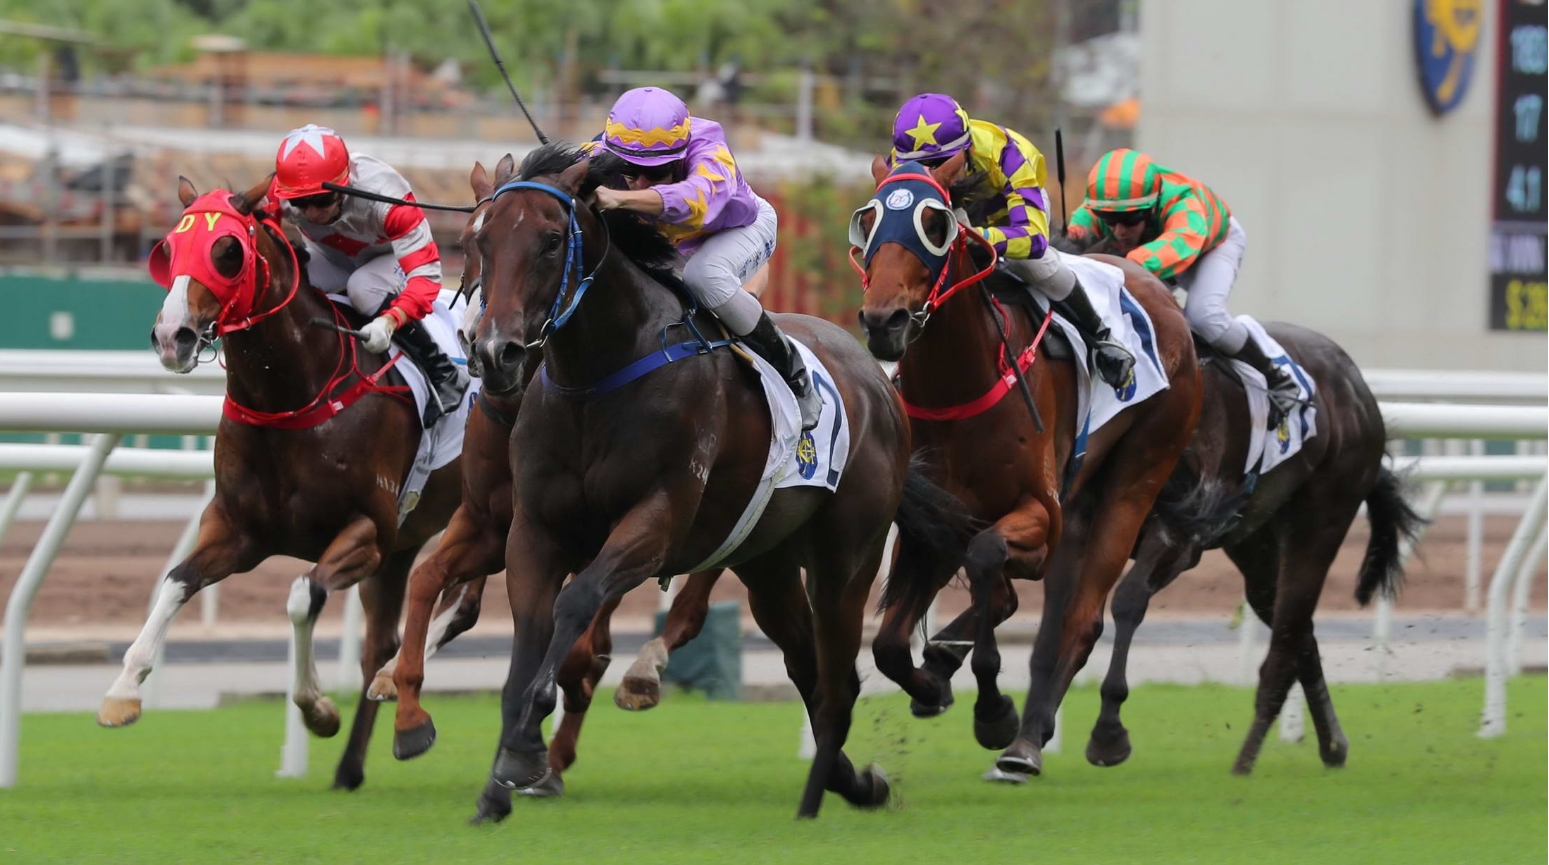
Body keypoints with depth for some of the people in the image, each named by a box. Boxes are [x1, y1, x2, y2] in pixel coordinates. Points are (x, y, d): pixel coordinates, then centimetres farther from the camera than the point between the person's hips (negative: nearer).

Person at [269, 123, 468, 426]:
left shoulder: (383, 195, -40)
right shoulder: (281, 193, -29)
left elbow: (425, 273, -42)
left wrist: (389, 322, -58)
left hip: (395, 256, -3)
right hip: (333, 259, 3)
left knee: (364, 287, -39)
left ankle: (444, 376, -23)